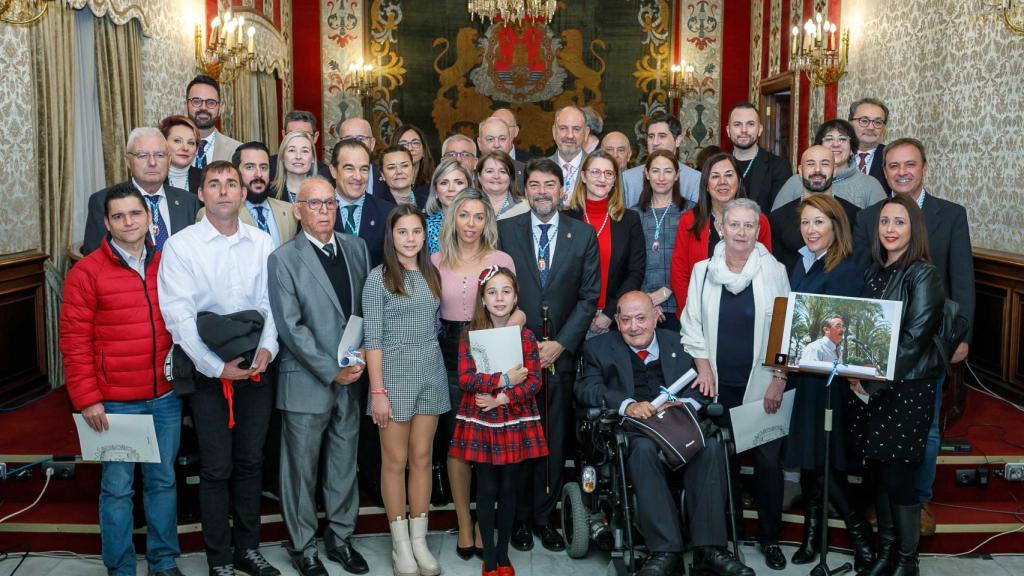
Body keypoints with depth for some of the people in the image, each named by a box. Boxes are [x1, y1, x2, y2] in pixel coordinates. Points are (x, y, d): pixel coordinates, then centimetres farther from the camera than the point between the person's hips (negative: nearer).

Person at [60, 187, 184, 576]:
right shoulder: (86, 272, -4)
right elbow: (74, 341, -6)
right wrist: (87, 398, -10)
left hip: (166, 398, 4)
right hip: (114, 402, -3)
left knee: (163, 481, 13)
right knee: (117, 487, 6)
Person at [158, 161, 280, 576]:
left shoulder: (262, 243, 3)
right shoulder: (180, 246, -7)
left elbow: (271, 303, 4)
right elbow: (179, 316, -11)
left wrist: (267, 347, -13)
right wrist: (217, 367, -15)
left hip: (256, 370, 3)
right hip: (208, 372, -3)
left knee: (251, 462, 13)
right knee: (217, 469, 5)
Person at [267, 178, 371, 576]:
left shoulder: (357, 248, 8)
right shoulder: (284, 259, -7)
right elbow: (291, 326, -12)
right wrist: (331, 371, -14)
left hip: (351, 378, 4)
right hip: (308, 381, -4)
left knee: (344, 465, 14)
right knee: (302, 470, 7)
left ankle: (340, 537, 29)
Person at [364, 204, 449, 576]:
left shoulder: (432, 274, 8)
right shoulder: (378, 277, -6)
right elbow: (372, 338, -9)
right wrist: (378, 391, -13)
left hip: (431, 374, 4)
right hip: (394, 374, -4)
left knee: (422, 457, 9)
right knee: (395, 460, 3)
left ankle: (419, 540, 18)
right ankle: (401, 544, 15)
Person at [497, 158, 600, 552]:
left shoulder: (583, 235, 5)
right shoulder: (505, 230, 3)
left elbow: (589, 296, 3)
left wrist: (561, 344, -6)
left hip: (560, 353, 1)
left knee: (554, 440, 6)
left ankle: (543, 515, 19)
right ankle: (518, 516, 18)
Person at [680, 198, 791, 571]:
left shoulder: (774, 271, -1)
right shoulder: (703, 270, 2)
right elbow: (693, 324, 5)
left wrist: (779, 378, -7)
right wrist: (704, 369, -4)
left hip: (762, 385, -1)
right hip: (719, 385, 1)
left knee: (768, 461, 3)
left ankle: (769, 536, 20)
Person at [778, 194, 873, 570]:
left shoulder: (847, 272, -11)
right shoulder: (800, 267, 10)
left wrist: (837, 338, -32)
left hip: (829, 380, -7)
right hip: (799, 374, 7)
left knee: (824, 463, -4)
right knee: (806, 459, 13)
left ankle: (861, 537, 11)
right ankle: (811, 535, 26)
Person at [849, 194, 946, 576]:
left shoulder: (923, 275, -9)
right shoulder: (873, 273, 11)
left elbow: (915, 338, -14)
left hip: (908, 387, -6)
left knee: (898, 475, -1)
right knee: (877, 471, 11)